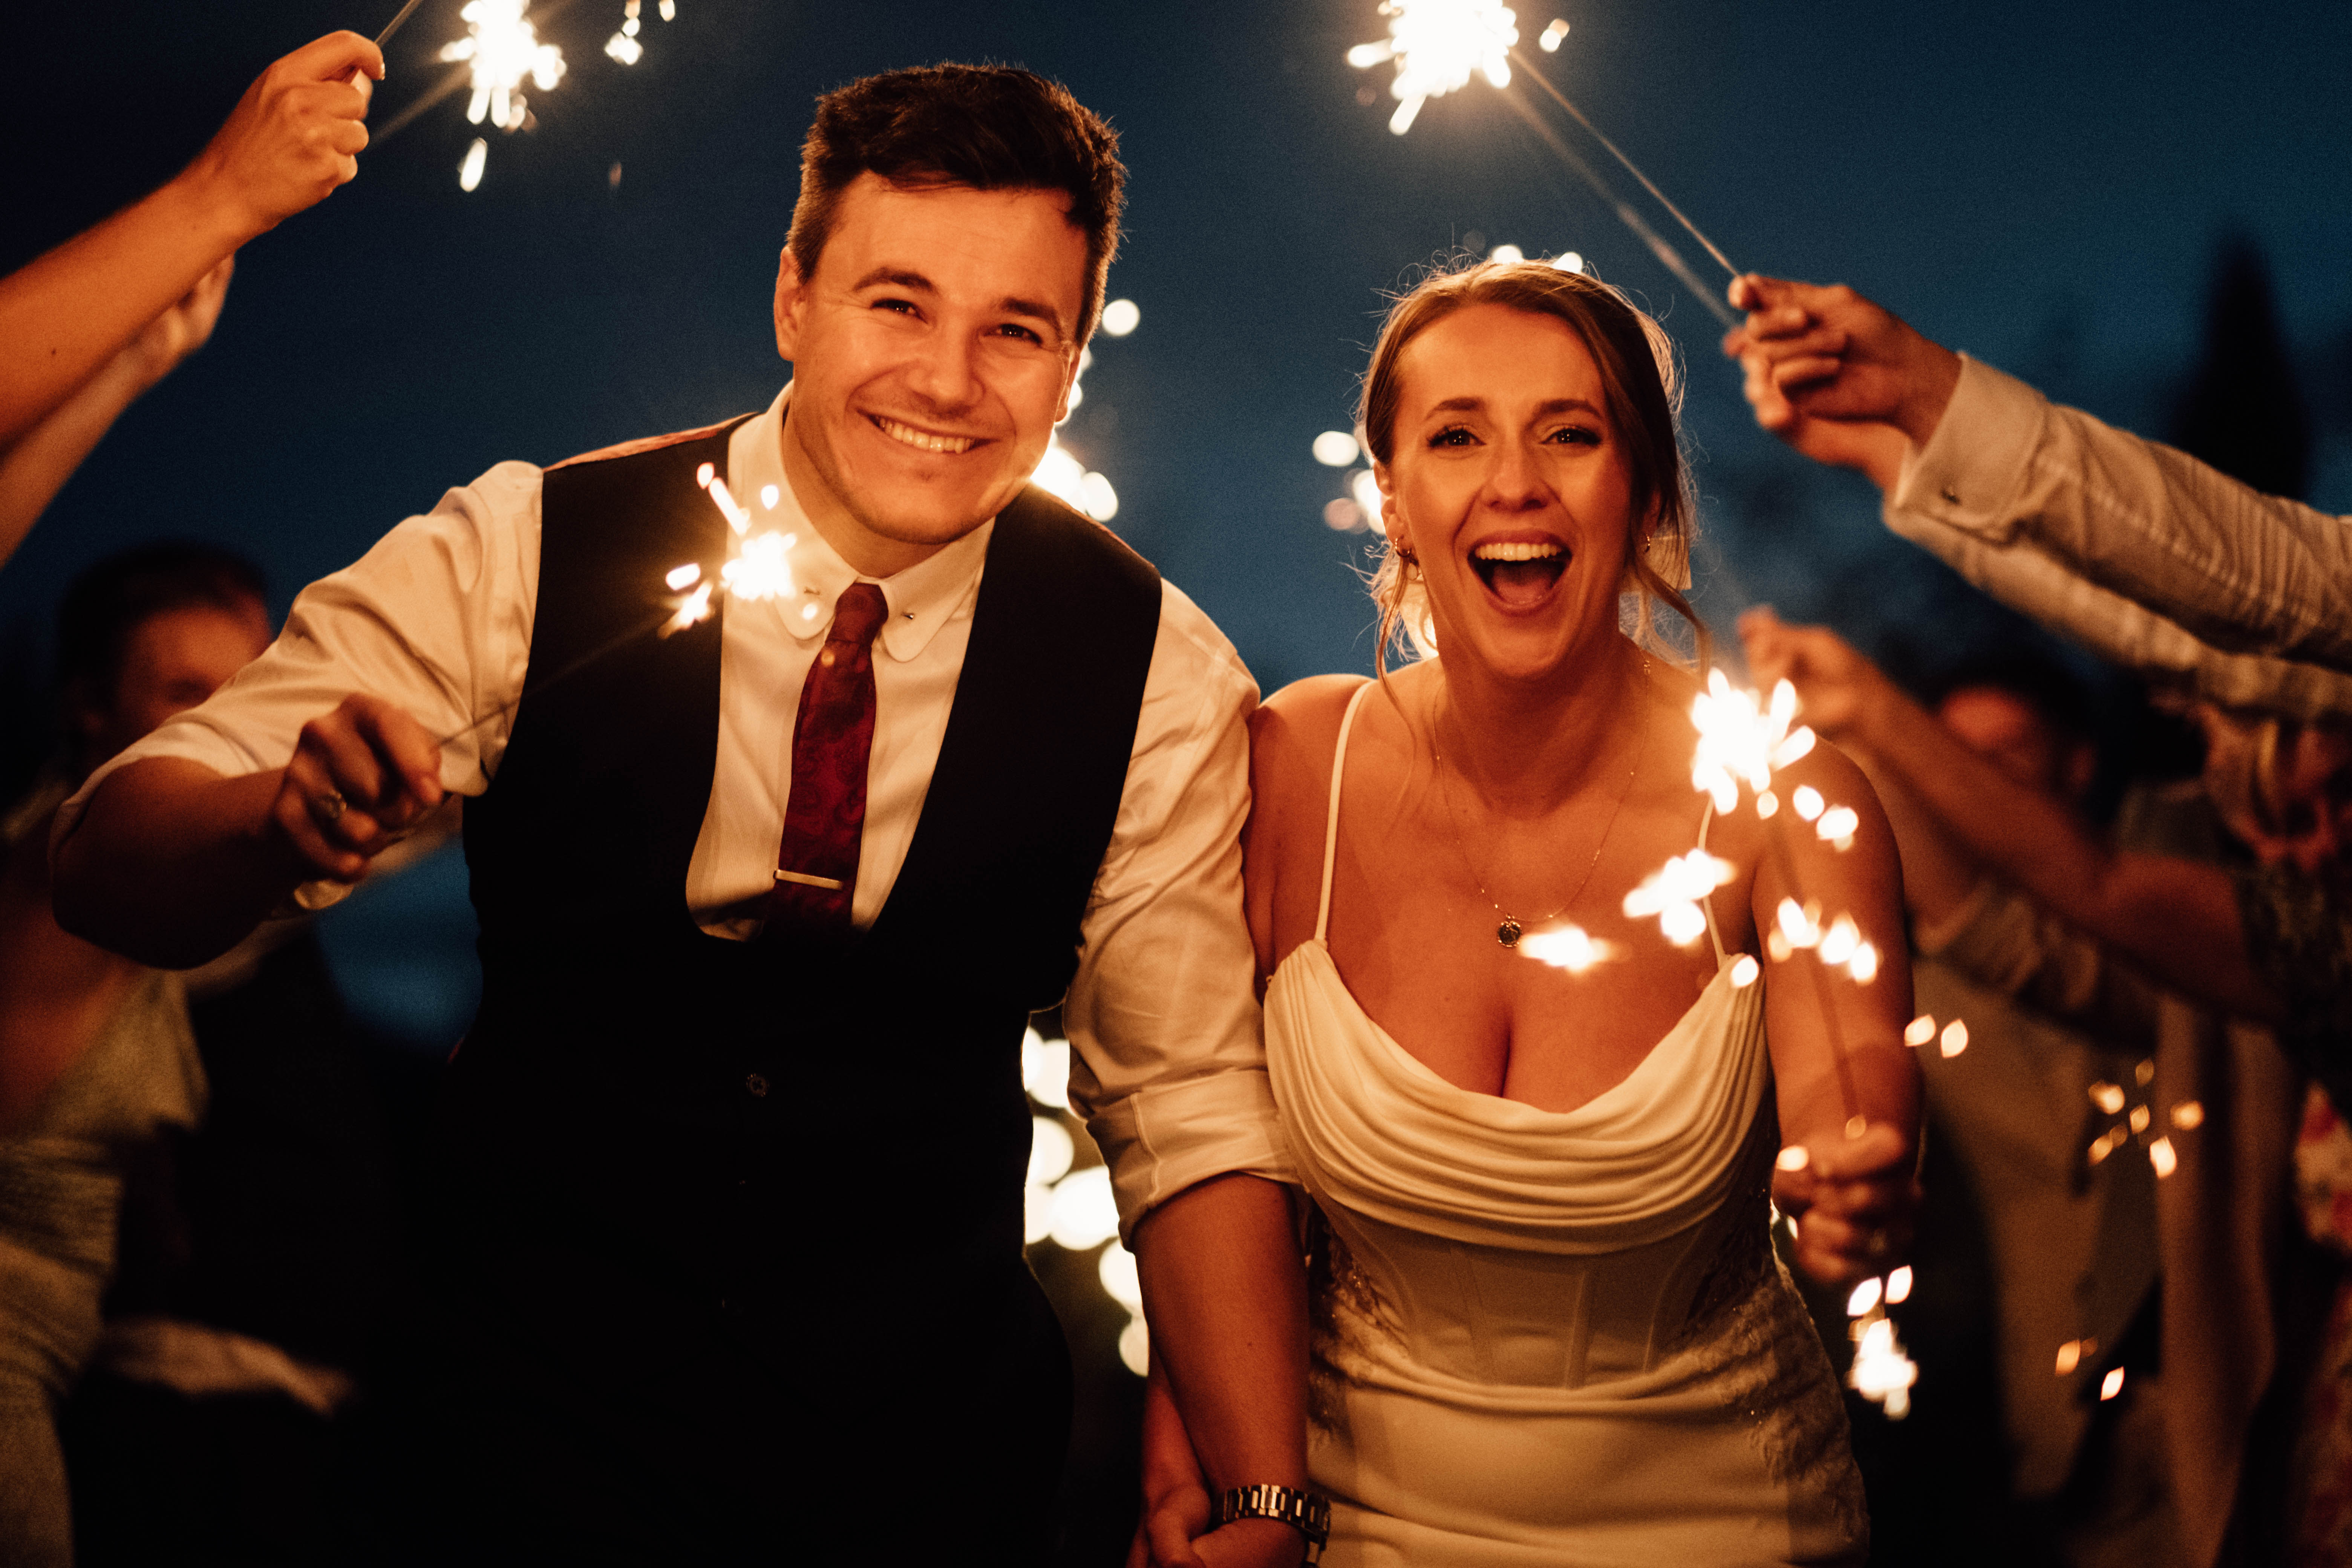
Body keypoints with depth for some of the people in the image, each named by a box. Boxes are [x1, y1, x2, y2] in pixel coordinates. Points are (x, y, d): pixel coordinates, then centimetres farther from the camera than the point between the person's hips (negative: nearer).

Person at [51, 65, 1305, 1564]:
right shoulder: (518, 561, -13)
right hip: (543, 1422, -1)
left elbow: (1196, 1116, -6)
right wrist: (280, 817, -38)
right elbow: (109, 866, -15)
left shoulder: (1162, 681, -10)